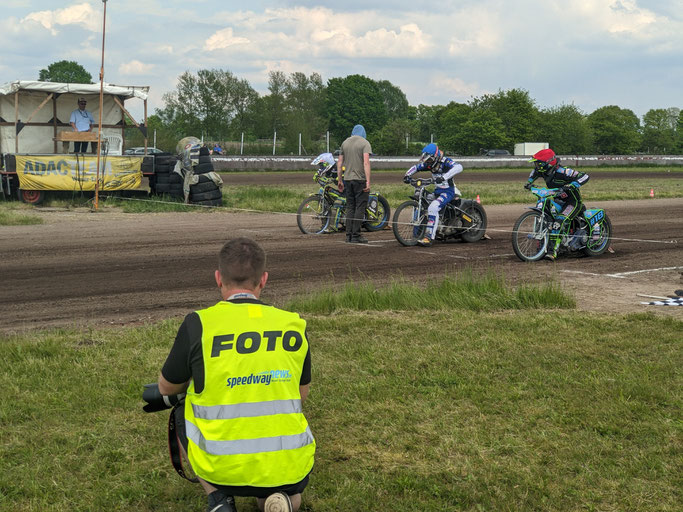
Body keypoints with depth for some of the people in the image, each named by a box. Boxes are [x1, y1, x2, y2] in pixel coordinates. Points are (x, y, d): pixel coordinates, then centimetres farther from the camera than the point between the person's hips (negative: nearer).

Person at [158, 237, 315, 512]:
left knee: (186, 409, 29)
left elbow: (167, 387, 9)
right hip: (289, 470, 2)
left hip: (222, 469, -1)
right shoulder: (294, 325, 0)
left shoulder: (198, 324, -8)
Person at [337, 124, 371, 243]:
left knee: (350, 207, 10)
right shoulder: (365, 143, -4)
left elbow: (339, 163, 12)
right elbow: (366, 163, -15)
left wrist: (340, 180, 18)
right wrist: (368, 181, -18)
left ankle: (349, 235, 9)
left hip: (348, 180, 5)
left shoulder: (345, 143, 13)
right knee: (360, 207, -2)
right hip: (360, 180, -5)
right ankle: (356, 236, -5)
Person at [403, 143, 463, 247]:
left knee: (433, 208, -30)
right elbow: (415, 167, 16)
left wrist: (444, 177, -46)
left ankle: (429, 237, -35)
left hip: (448, 191, -9)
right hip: (437, 191, 9)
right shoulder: (429, 164, 5)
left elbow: (459, 167, -35)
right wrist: (407, 175, -4)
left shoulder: (445, 162, -17)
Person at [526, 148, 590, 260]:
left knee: (560, 221, -30)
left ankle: (553, 251, -37)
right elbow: (535, 171, 25)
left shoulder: (562, 172, -26)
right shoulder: (544, 171, -2)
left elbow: (585, 176, -29)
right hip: (557, 200, 9)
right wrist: (529, 182, 10)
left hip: (573, 201, -9)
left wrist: (571, 185, -42)